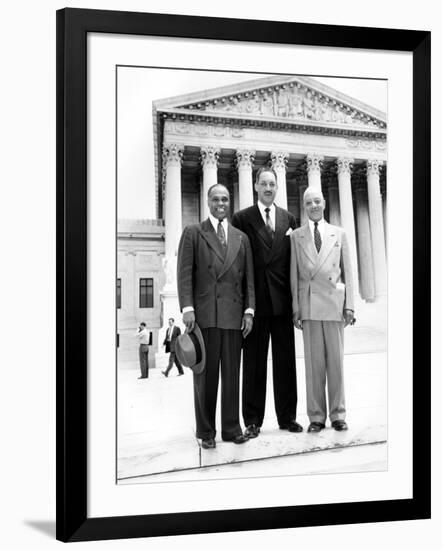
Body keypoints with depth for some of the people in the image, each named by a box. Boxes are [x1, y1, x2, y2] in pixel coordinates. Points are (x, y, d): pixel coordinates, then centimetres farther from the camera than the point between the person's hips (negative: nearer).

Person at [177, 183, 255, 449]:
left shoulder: (241, 238, 16)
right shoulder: (193, 233, 8)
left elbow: (249, 278, 13)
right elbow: (185, 273, 0)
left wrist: (249, 310, 3)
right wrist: (188, 308, -10)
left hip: (233, 314, 3)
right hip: (204, 314, -2)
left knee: (232, 374, 5)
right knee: (205, 374, 3)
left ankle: (231, 428, 15)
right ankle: (206, 431, 12)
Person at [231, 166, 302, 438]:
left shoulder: (289, 219, 13)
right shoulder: (242, 218, 3)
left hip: (283, 300, 3)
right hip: (255, 300, -3)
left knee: (286, 360, 8)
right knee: (254, 362, 4)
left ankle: (287, 416, 19)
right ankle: (253, 420, 13)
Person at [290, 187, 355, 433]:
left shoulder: (339, 234, 11)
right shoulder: (296, 236, 8)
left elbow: (347, 271, 9)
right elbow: (294, 274, 6)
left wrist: (349, 305, 2)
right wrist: (296, 308, 0)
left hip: (334, 304, 1)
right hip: (309, 306, 0)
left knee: (336, 361, 5)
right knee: (313, 362, 3)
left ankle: (338, 414, 15)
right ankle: (316, 416, 11)